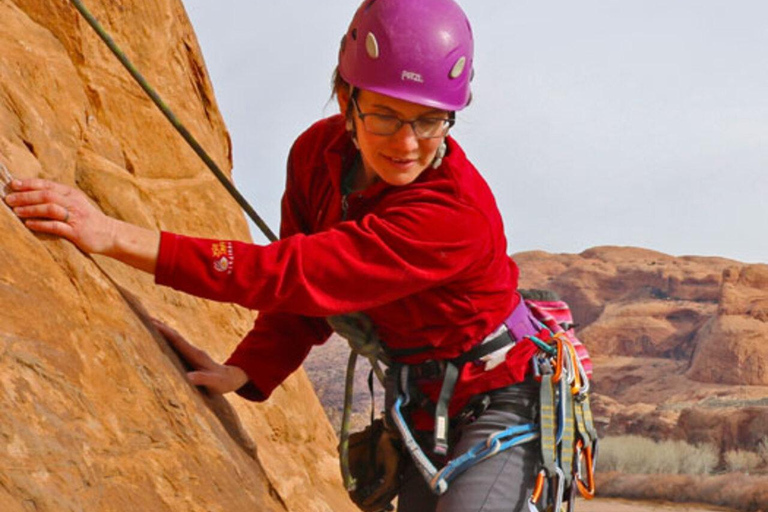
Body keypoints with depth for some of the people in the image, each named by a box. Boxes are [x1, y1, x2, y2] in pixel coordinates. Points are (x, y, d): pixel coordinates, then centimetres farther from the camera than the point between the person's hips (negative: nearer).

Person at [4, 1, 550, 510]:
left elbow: (293, 274, -41)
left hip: (497, 397, -7)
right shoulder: (317, 154, -12)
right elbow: (304, 293, -1)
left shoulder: (458, 213, -36)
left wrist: (115, 236, -44)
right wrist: (244, 373, -21)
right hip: (421, 407, 7)